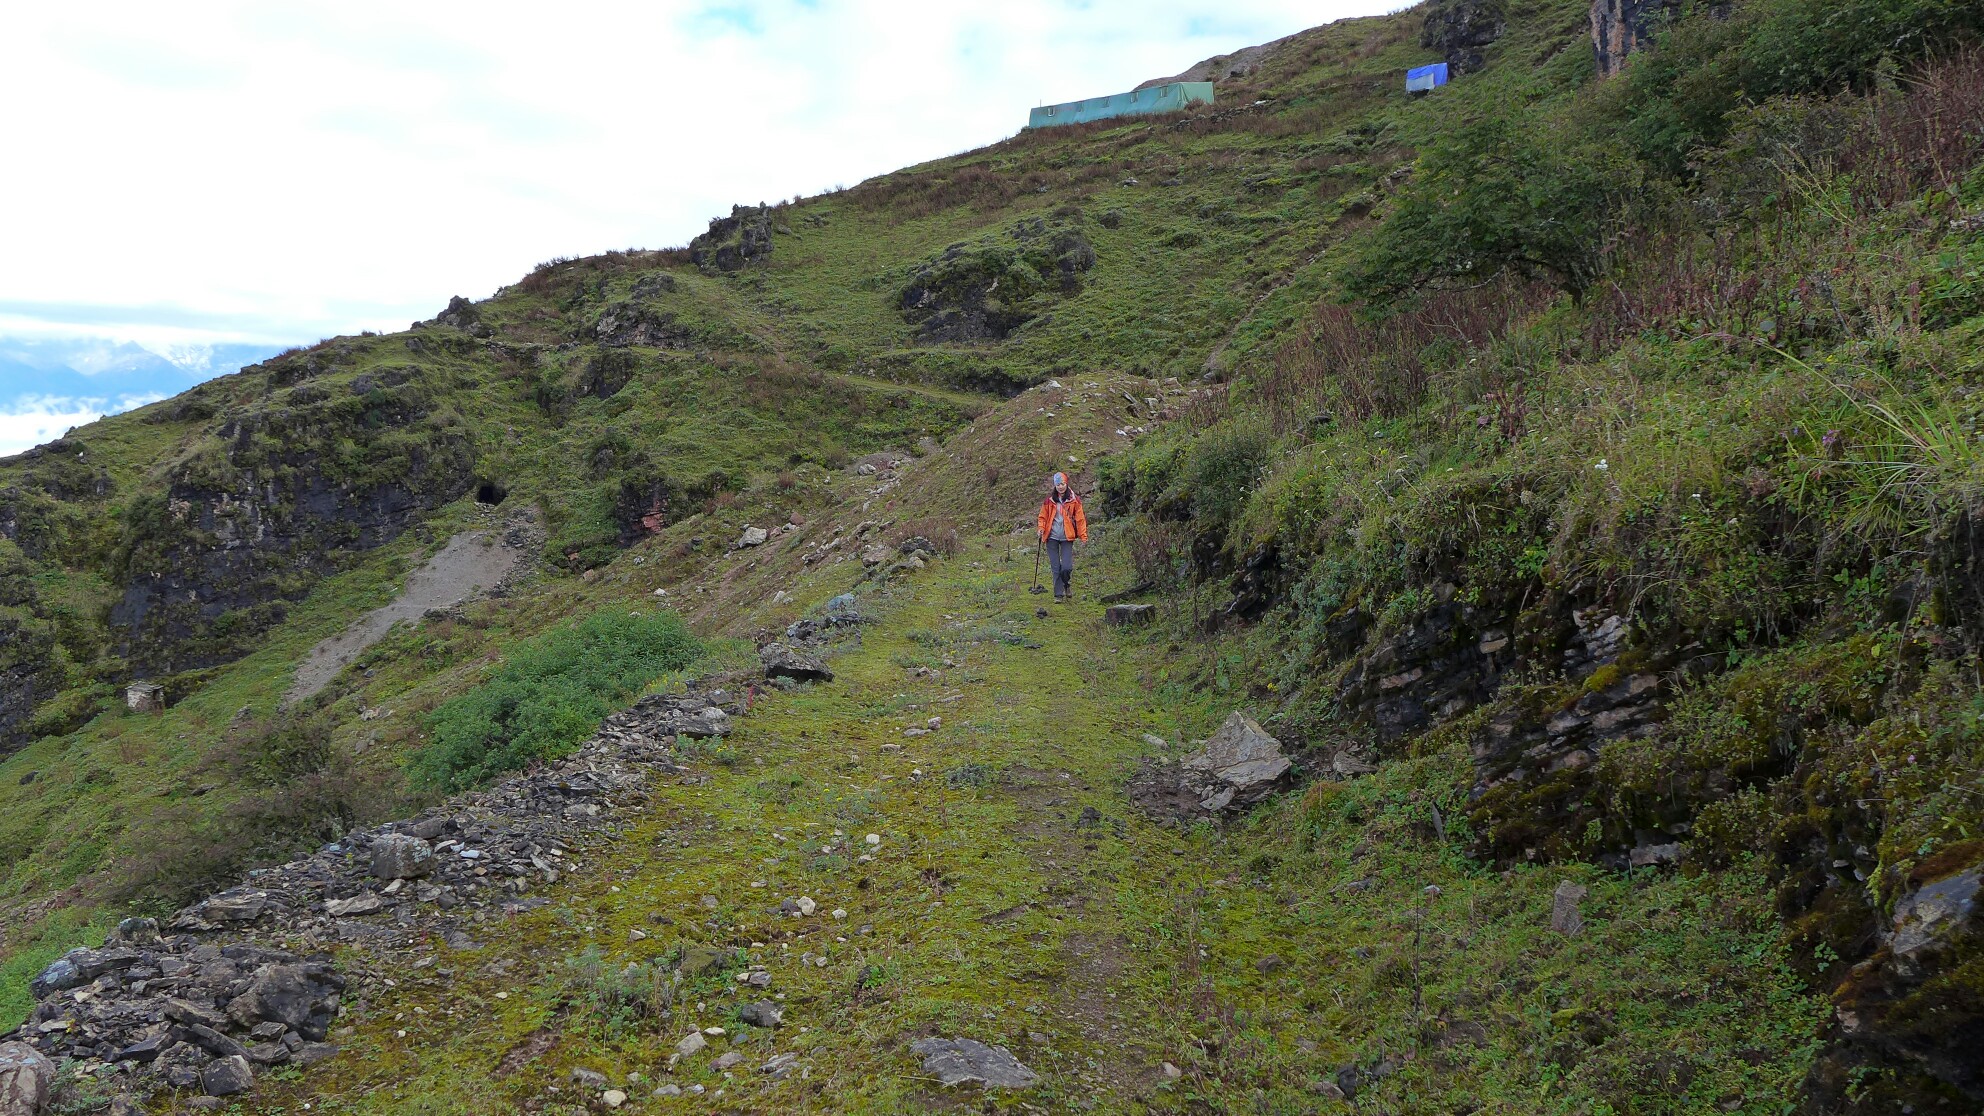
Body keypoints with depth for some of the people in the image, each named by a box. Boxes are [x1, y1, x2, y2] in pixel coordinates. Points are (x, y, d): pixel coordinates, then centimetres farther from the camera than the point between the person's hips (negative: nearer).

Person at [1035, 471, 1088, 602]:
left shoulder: (1074, 500, 1)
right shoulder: (1049, 500, 4)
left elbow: (1080, 519, 3)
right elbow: (1043, 517, 13)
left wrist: (1083, 536, -3)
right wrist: (1041, 529, -5)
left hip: (1067, 538, -2)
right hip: (1052, 537, 2)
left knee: (1067, 567, -11)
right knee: (1056, 568, 1)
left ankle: (1067, 584, 21)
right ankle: (1058, 595, 12)